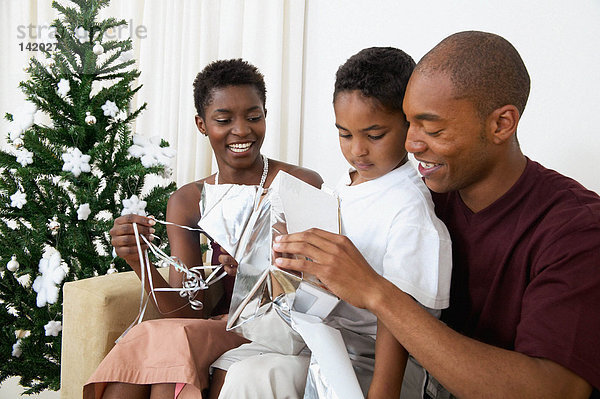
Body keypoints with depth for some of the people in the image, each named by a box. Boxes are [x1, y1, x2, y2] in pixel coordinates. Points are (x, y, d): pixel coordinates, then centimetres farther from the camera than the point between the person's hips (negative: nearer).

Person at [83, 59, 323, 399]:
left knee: (163, 342, -26)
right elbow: (190, 312, -1)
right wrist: (141, 263, -20)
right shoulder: (187, 202, 8)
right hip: (218, 335, 3)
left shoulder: (303, 185, -4)